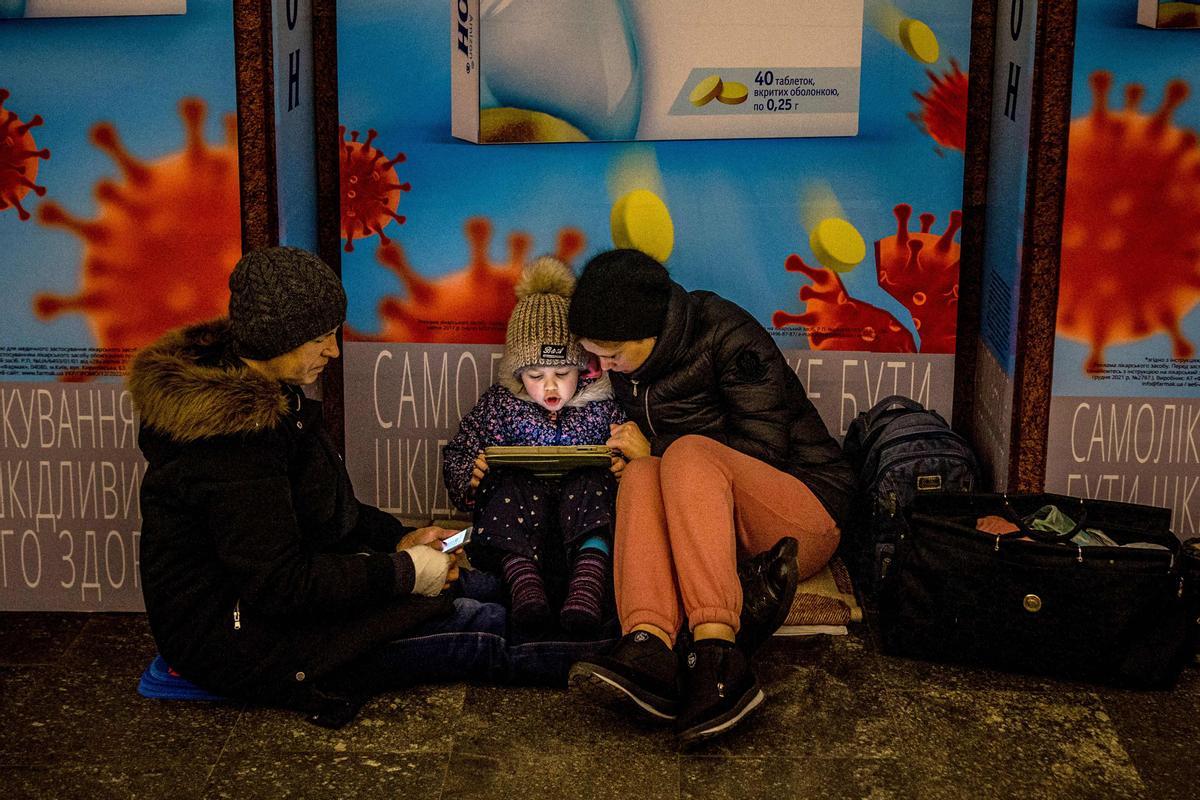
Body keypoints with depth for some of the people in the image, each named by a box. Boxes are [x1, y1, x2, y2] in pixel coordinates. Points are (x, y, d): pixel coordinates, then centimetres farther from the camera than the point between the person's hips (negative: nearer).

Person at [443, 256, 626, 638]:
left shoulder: (601, 402, 9)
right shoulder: (499, 403, 12)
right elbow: (457, 453, 13)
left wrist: (625, 466, -18)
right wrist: (470, 473, -11)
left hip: (583, 506, -1)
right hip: (519, 508, 1)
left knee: (592, 483, -31)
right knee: (511, 488, -30)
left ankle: (589, 579, -50)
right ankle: (523, 580, -48)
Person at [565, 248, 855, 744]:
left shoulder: (727, 334, -10)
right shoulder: (627, 373, 10)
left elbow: (764, 449, -14)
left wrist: (653, 449, -10)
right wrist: (635, 455, -2)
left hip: (807, 510, -5)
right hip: (721, 533, 5)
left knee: (689, 454, -32)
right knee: (641, 477, -25)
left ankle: (717, 660, -48)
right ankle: (647, 650, -49)